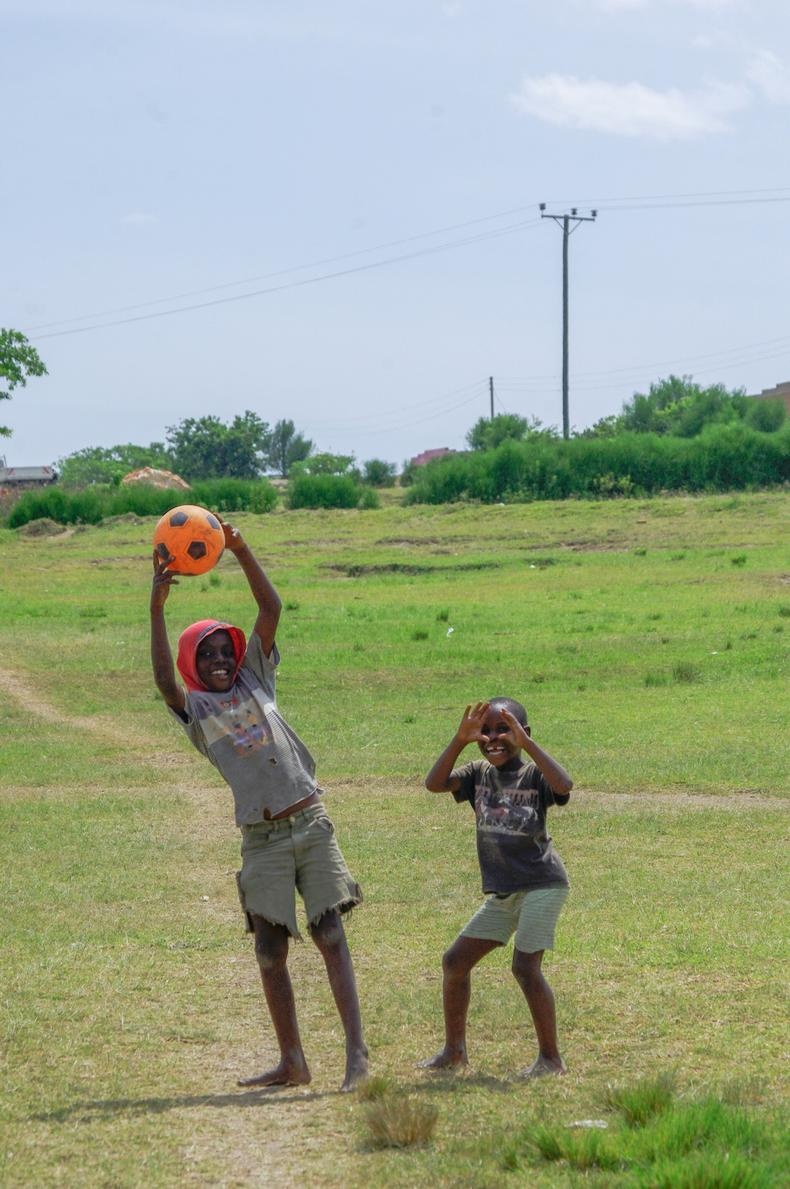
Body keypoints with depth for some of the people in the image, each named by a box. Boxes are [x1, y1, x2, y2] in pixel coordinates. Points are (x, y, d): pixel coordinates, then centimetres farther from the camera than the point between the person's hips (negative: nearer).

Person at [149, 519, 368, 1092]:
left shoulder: (254, 678, 13)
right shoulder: (194, 709, 6)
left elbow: (271, 610, 4)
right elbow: (164, 679, -15)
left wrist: (242, 553, -7)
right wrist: (157, 610, -25)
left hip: (311, 824, 0)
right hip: (262, 839, 0)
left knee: (330, 934, -7)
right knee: (271, 952, 2)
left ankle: (357, 1051, -13)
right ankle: (292, 1061, 12)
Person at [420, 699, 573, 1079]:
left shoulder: (533, 774, -9)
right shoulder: (479, 775, 6)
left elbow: (564, 785, -32)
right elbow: (434, 784, -10)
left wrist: (526, 744, -30)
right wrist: (459, 740, -20)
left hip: (542, 884, -7)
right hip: (502, 891, 7)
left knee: (525, 966, -16)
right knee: (455, 961, 9)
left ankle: (551, 1057, -5)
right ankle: (454, 1050, 22)